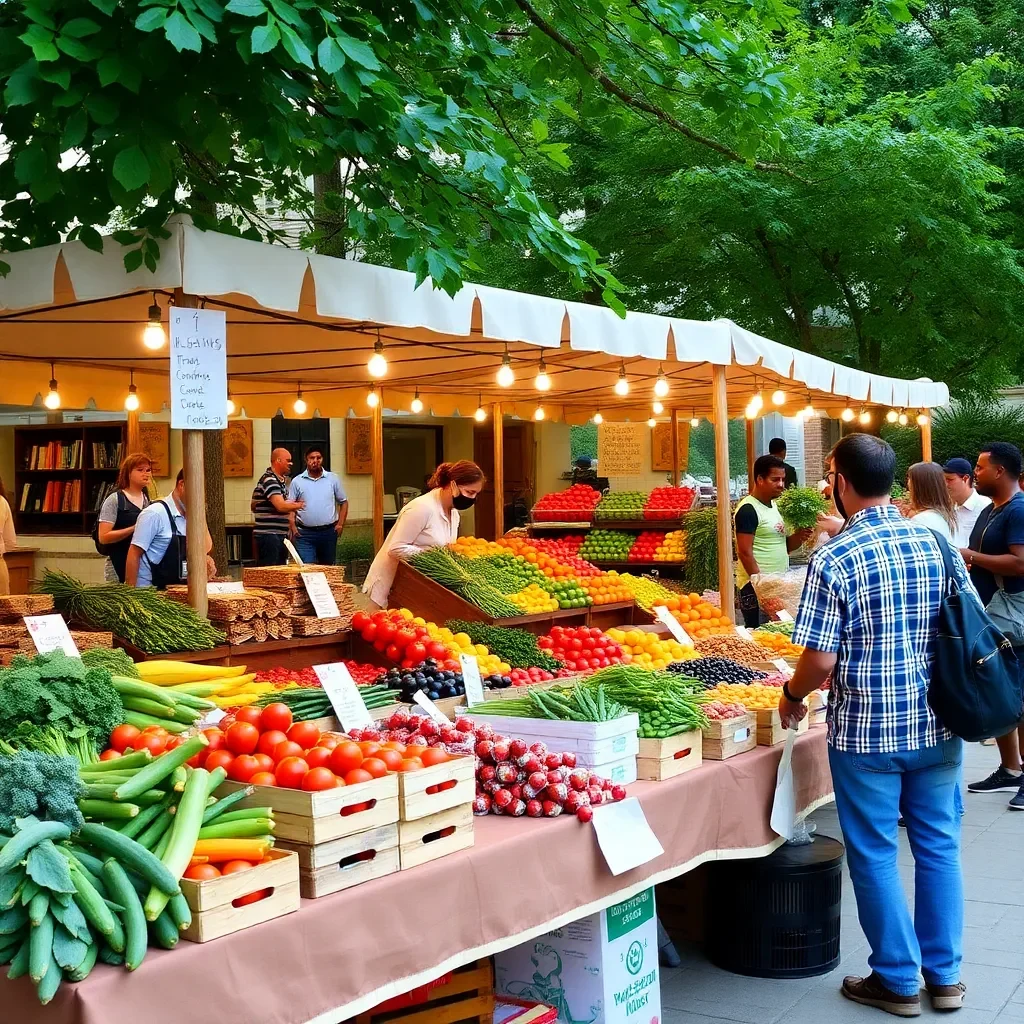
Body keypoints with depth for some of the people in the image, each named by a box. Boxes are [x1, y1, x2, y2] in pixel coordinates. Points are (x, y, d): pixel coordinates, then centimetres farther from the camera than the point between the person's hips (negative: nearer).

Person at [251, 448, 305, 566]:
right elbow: (281, 506, -25)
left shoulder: (281, 480, 16)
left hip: (280, 535, 10)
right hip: (268, 535, -10)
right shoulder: (269, 480, -15)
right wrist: (298, 505, -6)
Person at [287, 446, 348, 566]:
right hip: (305, 533, -2)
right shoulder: (297, 481, 4)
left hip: (329, 532, 2)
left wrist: (340, 524, 0)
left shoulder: (333, 479, 7)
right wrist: (292, 525, -11)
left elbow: (343, 502, 11)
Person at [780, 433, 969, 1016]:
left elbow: (820, 661, -17)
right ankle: (945, 974, 26)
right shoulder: (936, 542, -1)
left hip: (866, 732, -5)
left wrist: (792, 696, 3)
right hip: (938, 727, 5)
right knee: (939, 846, 16)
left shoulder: (834, 559, -15)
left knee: (875, 856, 10)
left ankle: (898, 981, 21)